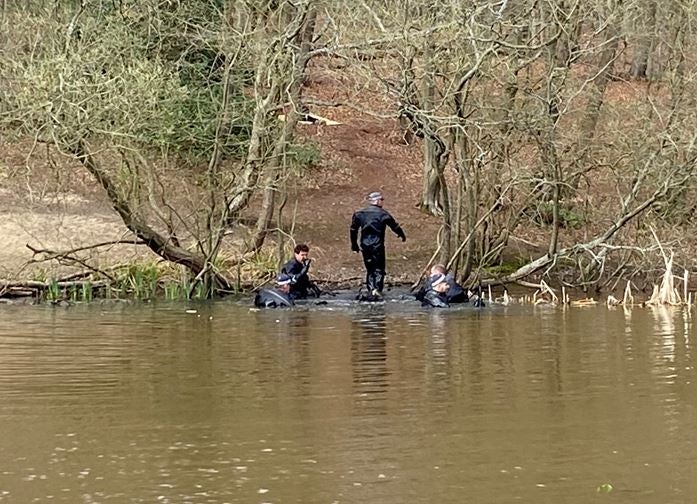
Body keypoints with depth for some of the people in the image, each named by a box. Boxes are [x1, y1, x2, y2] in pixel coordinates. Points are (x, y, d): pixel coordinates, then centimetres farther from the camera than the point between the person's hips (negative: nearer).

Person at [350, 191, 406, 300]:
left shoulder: (359, 213, 5)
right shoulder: (383, 214, -6)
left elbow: (353, 230, 8)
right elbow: (394, 226, 4)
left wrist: (354, 245, 18)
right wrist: (402, 235, 22)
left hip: (365, 246, 4)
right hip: (378, 246, -4)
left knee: (369, 269, 14)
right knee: (379, 269, 3)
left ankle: (371, 290, 6)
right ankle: (377, 289, -13)